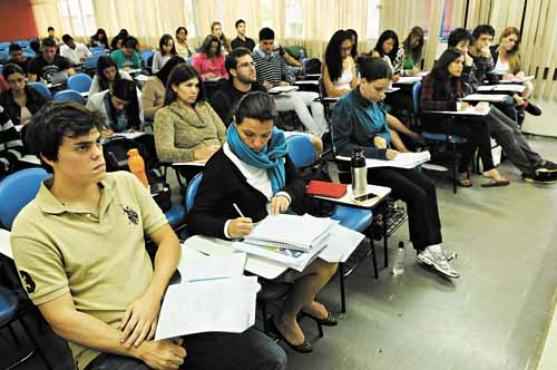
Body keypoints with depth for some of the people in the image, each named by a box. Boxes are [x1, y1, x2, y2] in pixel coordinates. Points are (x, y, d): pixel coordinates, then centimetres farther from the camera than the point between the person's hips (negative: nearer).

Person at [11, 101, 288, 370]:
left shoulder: (126, 183, 4)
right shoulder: (32, 230, -9)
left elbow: (168, 240, 7)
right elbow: (63, 319, -9)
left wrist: (152, 297, -10)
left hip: (165, 313, 4)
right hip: (106, 346, -3)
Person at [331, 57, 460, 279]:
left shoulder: (375, 102, 6)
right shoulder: (345, 106, -18)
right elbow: (342, 147, -21)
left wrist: (382, 139, -10)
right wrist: (380, 153, -22)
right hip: (362, 167, -8)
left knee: (428, 186, -7)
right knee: (417, 194, -16)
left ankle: (433, 246, -2)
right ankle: (426, 250, 0)